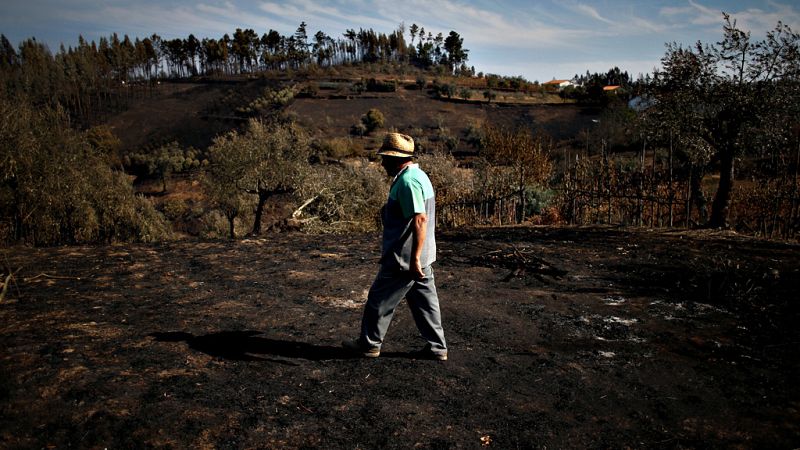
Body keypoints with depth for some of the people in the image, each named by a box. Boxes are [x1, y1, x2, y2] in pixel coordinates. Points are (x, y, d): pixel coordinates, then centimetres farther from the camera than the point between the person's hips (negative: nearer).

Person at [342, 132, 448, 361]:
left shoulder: (407, 181, -20)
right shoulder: (417, 175, 13)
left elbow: (419, 219, -28)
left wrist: (414, 259, -27)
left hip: (404, 259, -10)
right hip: (420, 258, 10)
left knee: (380, 299, 6)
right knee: (425, 301, 14)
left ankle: (369, 344, 21)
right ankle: (436, 347, 21)